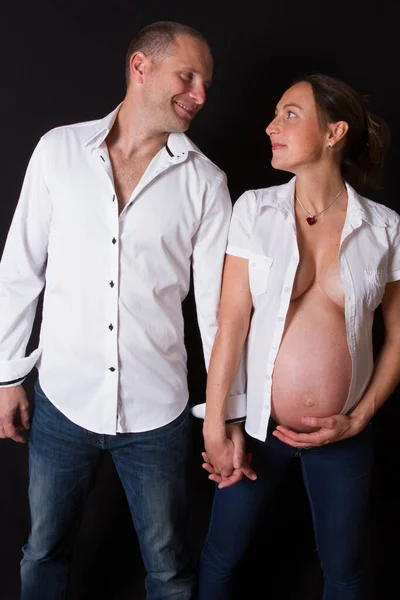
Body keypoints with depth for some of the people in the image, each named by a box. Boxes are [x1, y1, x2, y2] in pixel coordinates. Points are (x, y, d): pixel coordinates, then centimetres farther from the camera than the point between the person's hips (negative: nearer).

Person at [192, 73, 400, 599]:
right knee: (222, 555, 14)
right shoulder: (255, 209, -6)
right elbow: (231, 321, -10)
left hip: (343, 435, 1)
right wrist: (215, 424, -10)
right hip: (258, 423, 0)